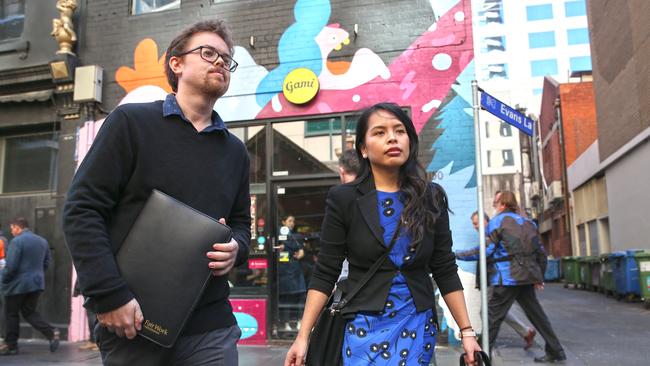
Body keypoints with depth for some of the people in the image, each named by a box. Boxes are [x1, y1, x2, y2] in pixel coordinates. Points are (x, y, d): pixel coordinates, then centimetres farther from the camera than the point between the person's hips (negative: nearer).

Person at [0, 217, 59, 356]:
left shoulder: (16, 241, -14)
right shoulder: (42, 241, 9)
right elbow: (46, 263, 13)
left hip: (18, 284, -6)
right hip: (37, 283, 7)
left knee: (11, 314, 9)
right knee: (30, 312, 13)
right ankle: (51, 332, -7)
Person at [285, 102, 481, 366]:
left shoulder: (431, 197, 0)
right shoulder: (344, 199, -8)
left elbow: (446, 271, 4)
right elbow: (325, 274, -6)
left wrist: (466, 331, 1)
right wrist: (303, 336, -11)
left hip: (418, 324, 3)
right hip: (365, 324, -2)